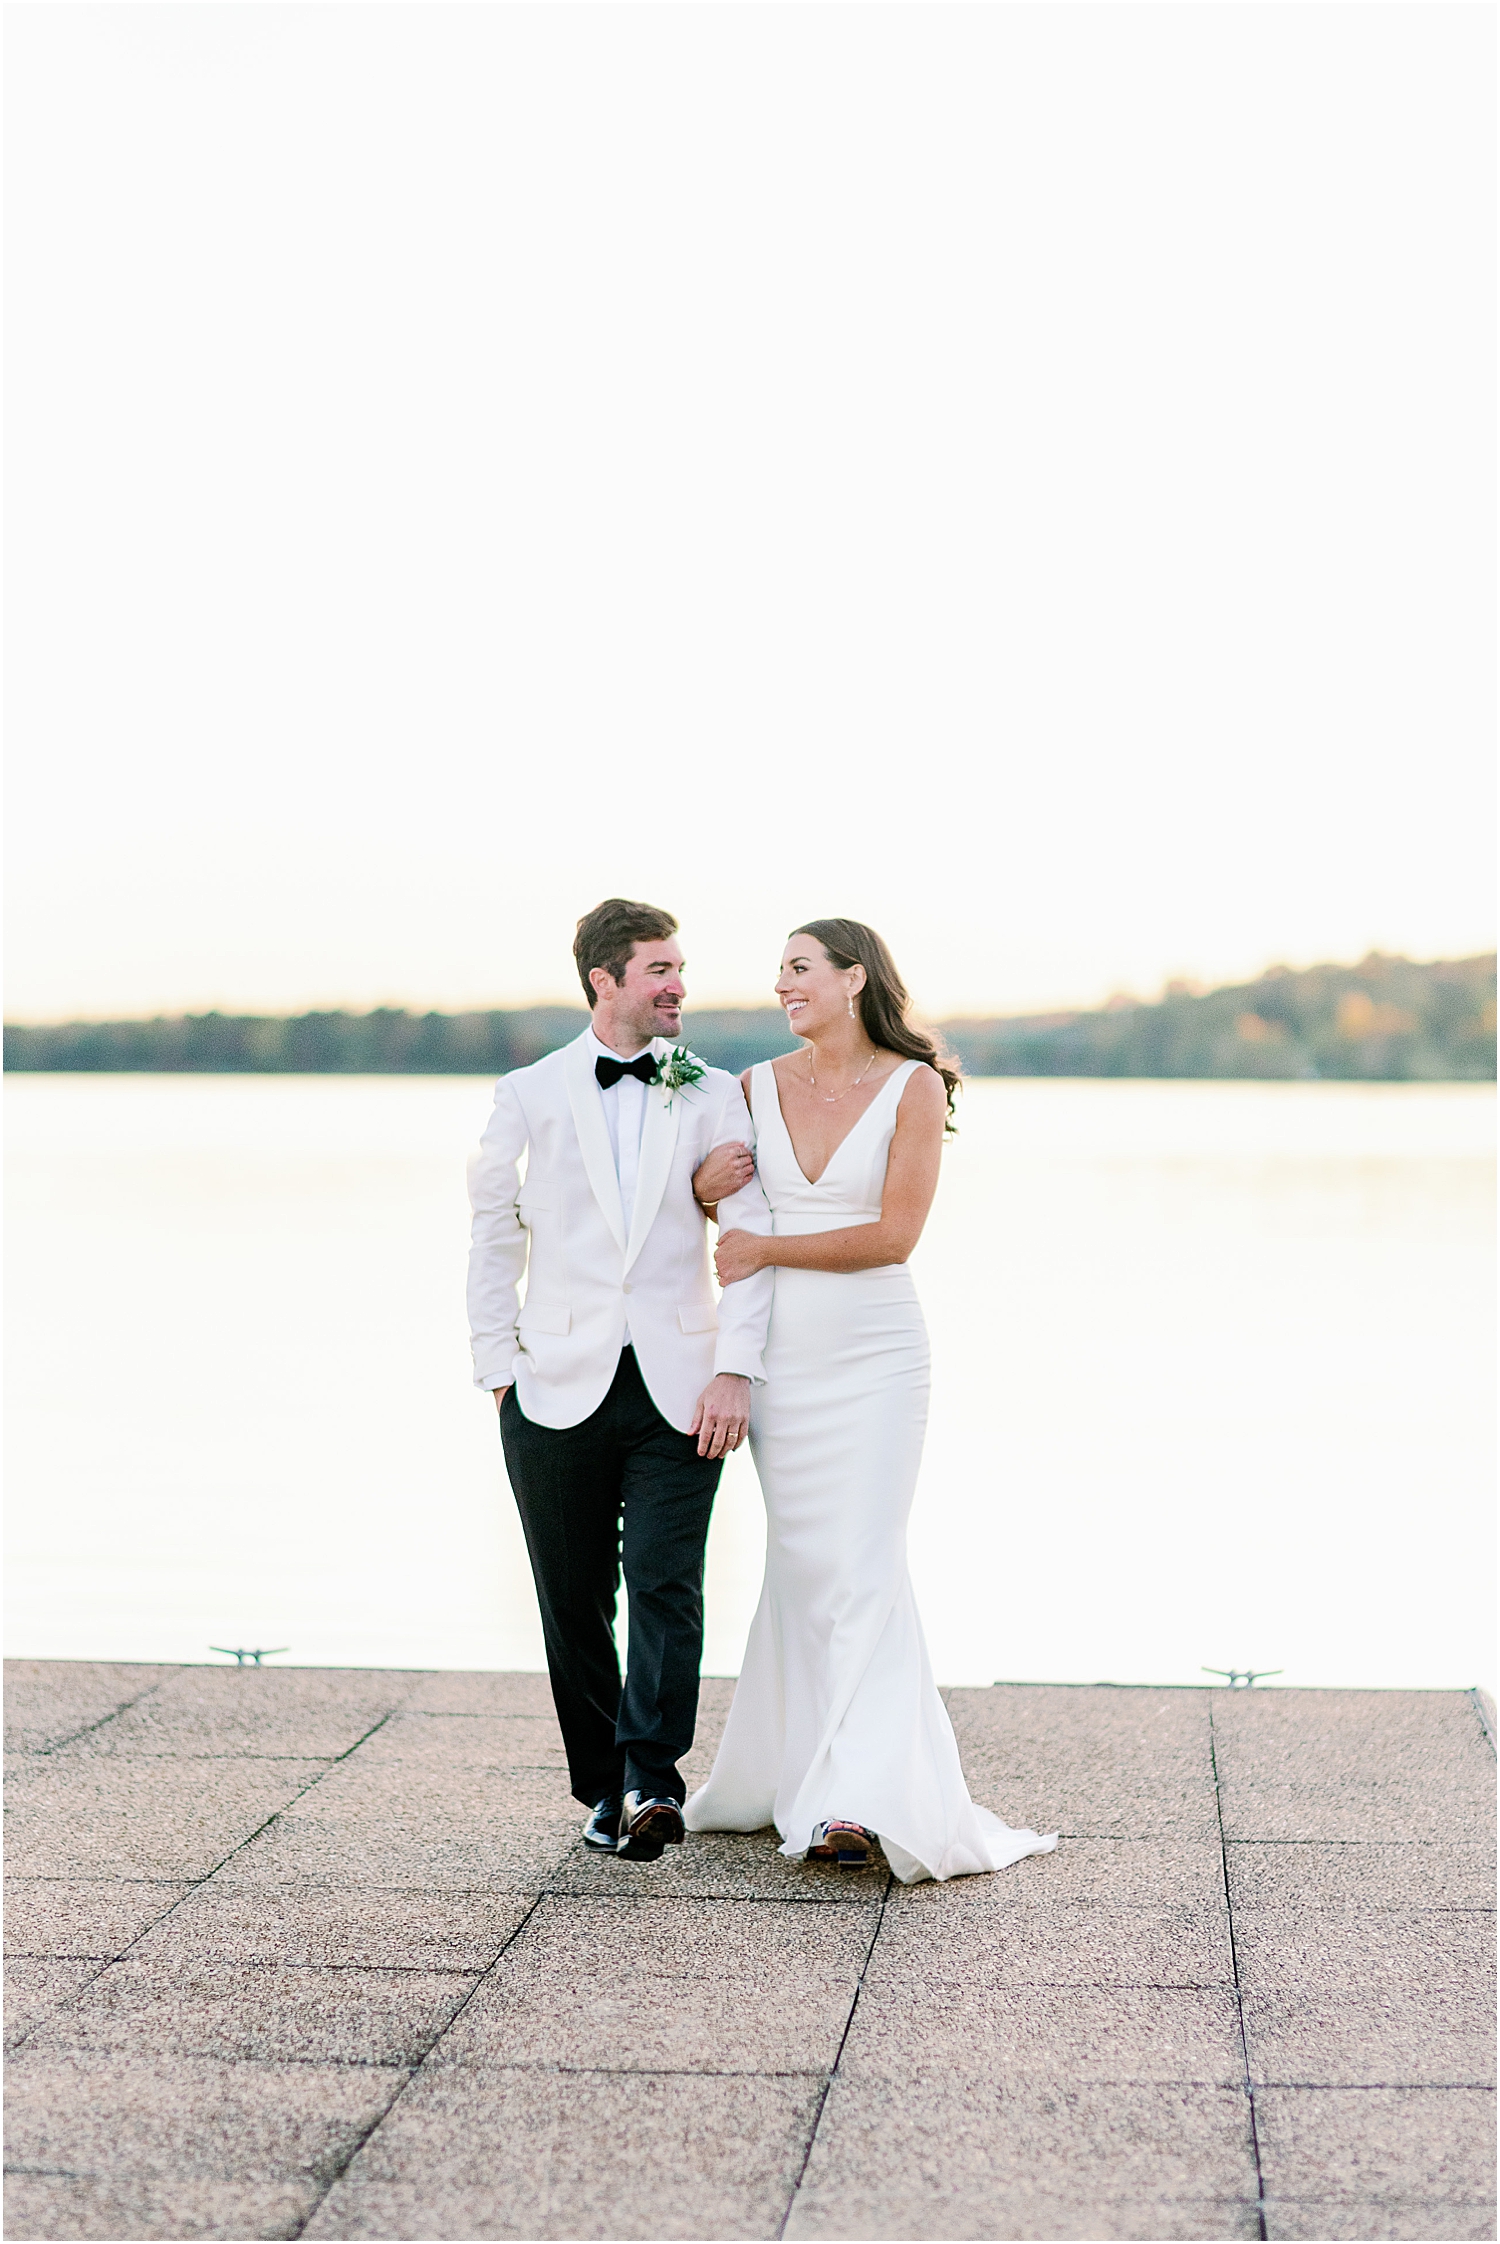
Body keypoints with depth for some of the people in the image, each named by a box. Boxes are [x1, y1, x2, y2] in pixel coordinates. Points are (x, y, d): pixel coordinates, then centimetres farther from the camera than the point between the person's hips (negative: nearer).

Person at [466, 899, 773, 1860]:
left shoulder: (714, 1095, 7)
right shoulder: (529, 1095, 7)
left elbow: (754, 1236, 1)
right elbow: (495, 1239, 10)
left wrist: (736, 1368, -10)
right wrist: (500, 1370, 3)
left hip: (679, 1387, -1)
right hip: (560, 1391, 1)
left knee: (667, 1585, -13)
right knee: (576, 1601, 6)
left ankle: (653, 1785, -13)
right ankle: (604, 1790, 18)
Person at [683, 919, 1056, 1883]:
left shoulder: (914, 1085, -6)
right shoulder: (759, 1087, 6)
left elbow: (894, 1233, -13)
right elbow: (695, 1176, 19)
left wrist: (765, 1250, -11)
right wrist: (704, 1184, -5)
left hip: (874, 1352, -4)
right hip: (782, 1356, 4)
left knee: (861, 1564, -10)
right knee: (803, 1558, 10)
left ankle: (859, 1798, -12)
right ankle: (785, 1767, 21)